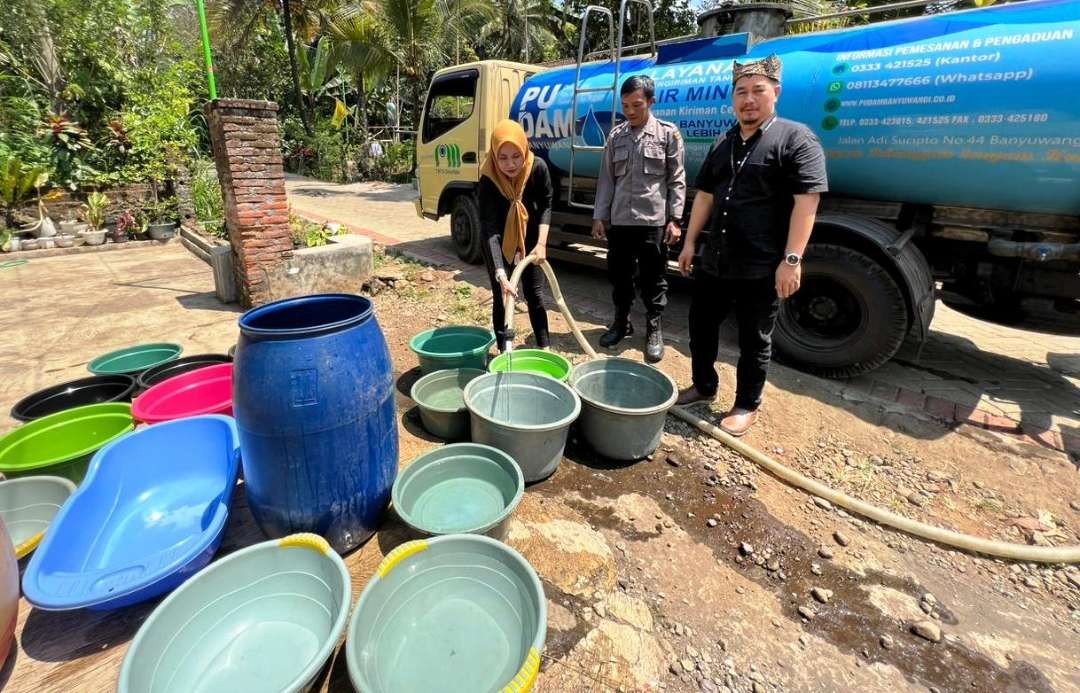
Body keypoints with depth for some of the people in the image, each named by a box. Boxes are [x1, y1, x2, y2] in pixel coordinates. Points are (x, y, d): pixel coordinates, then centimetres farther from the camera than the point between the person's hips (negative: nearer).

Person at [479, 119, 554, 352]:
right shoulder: (488, 181, -31)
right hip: (498, 244, -2)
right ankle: (504, 352, 14)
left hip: (529, 238, 2)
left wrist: (541, 243, -19)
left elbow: (546, 204, -8)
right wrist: (501, 275, -47)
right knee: (501, 297, 0)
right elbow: (489, 230, -38)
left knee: (534, 294, 7)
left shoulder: (538, 168, -24)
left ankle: (544, 348, 19)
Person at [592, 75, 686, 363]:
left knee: (653, 279, 5)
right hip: (619, 220, 3)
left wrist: (675, 219, -8)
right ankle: (621, 321, 29)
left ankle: (654, 329, 19)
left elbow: (676, 180, 0)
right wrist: (599, 215, 6)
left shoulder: (668, 133, 2)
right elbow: (607, 179, 11)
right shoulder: (616, 135, 10)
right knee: (619, 275, 12)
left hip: (653, 220, -3)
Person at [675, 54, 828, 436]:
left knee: (754, 340, 6)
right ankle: (703, 386, 35)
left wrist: (792, 259, -21)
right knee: (701, 325, 15)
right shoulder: (723, 143, 14)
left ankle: (747, 406, 23)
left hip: (762, 267, -6)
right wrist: (690, 242, 13)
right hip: (714, 260, 7)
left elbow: (807, 201, -14)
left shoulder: (795, 138, -7)